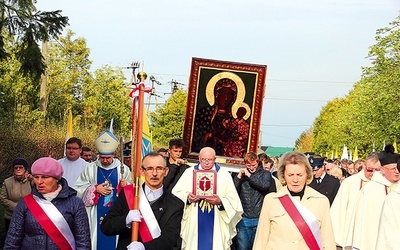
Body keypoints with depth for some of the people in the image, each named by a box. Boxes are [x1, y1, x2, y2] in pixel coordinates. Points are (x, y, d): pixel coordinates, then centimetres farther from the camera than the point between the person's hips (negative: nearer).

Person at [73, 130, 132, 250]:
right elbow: (78, 189, 1)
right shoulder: (90, 169, 3)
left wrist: (125, 187, -14)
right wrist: (96, 189, -11)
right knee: (98, 240, 2)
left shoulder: (123, 169, 3)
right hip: (95, 217, 0)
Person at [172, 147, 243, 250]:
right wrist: (187, 197, -18)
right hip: (193, 224, 1)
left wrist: (220, 202, -20)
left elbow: (233, 201, -1)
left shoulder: (224, 175, 5)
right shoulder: (189, 172, 8)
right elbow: (177, 193, 1)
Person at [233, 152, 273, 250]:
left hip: (259, 219, -1)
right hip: (244, 219, 1)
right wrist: (238, 177, -11)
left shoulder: (265, 174, 5)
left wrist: (250, 176, -15)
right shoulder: (241, 174, 10)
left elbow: (266, 185, -17)